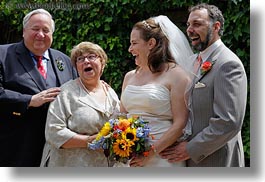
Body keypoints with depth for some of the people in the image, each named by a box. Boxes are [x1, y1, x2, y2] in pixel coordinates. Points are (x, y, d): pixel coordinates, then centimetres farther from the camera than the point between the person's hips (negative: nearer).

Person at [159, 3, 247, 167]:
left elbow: (229, 122, -24)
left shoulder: (228, 64, -16)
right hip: (195, 159, 8)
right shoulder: (201, 63, 13)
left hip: (217, 161, -8)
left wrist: (191, 149, -18)